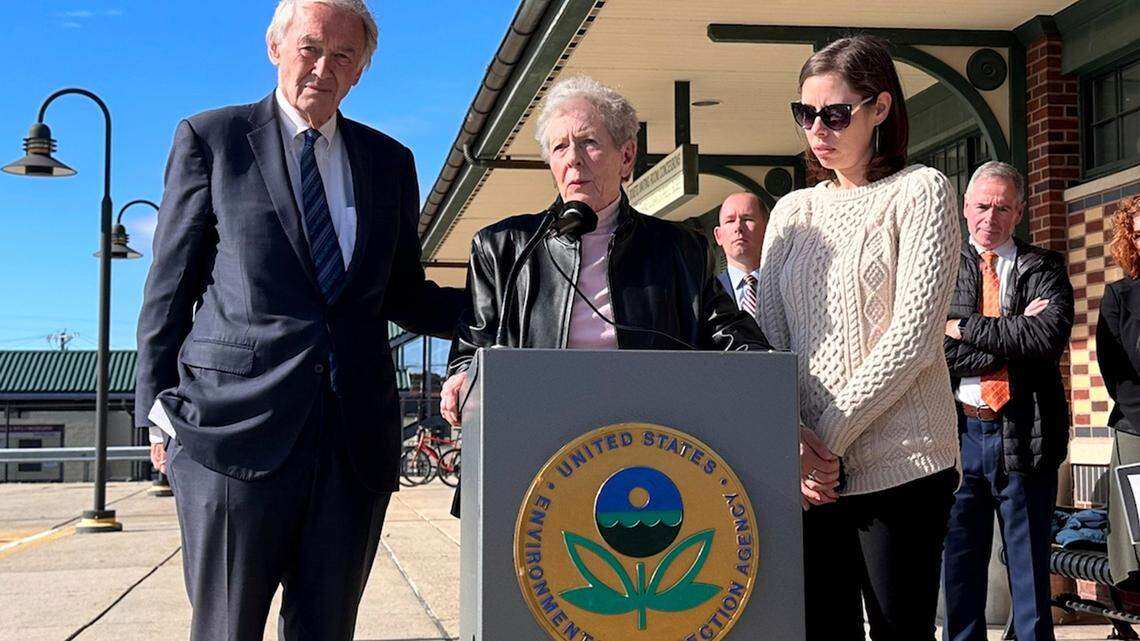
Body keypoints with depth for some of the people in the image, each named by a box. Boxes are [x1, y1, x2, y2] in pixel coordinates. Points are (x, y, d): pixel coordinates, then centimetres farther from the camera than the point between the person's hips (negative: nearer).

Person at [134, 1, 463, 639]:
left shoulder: (390, 162, 15)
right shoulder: (209, 139, 6)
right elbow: (171, 285, 5)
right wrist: (161, 408, -1)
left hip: (356, 435, 3)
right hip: (237, 421, -3)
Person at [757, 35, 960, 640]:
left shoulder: (919, 191, 1)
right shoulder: (792, 211, 15)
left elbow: (912, 335, -9)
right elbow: (769, 339, 7)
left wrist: (830, 436, -11)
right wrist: (792, 439, -9)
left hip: (900, 467, -4)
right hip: (810, 471, 4)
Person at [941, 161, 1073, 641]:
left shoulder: (1044, 269, 6)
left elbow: (1049, 337, -13)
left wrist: (966, 328, -11)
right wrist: (1012, 336, -11)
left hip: (1023, 434, 0)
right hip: (958, 431, 1)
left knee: (1030, 567, 8)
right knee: (959, 565, 8)